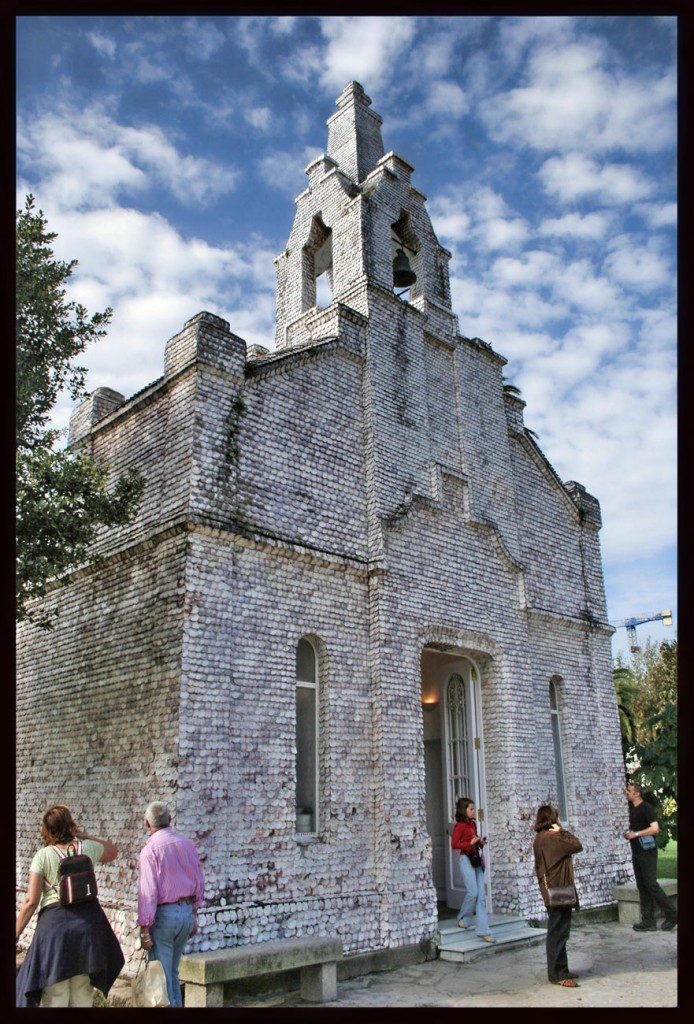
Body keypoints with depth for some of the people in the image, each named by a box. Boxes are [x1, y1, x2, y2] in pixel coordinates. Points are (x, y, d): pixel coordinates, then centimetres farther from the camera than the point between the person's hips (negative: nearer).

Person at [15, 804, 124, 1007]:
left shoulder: (42, 856, -5)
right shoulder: (88, 848, 2)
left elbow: (31, 900, -9)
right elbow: (112, 852, 25)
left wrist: (16, 934, 2)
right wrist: (83, 835, 18)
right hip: (88, 920, 3)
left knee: (54, 999, 8)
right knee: (82, 997, 18)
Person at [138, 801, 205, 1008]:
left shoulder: (150, 849, -13)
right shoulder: (188, 845, 4)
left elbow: (148, 891, -16)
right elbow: (199, 882, 10)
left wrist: (144, 928, -12)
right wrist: (194, 914, 20)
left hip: (164, 914, -6)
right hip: (186, 911, 6)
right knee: (173, 972, 20)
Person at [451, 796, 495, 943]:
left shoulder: (473, 824, 15)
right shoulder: (460, 825, -8)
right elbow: (454, 844, -14)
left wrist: (480, 842, 4)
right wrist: (470, 843, -20)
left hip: (477, 859, 7)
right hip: (466, 860, -7)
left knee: (481, 895, 3)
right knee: (472, 892, -11)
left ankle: (483, 930, 5)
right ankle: (463, 919, 15)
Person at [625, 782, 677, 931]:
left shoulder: (646, 808, -11)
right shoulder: (632, 809, 14)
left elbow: (655, 829, -21)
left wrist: (636, 834, -19)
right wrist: (628, 833, 6)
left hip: (647, 852, -8)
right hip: (636, 852, 9)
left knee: (651, 885, -10)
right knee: (642, 887, 8)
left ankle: (672, 915, 5)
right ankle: (648, 922, 12)